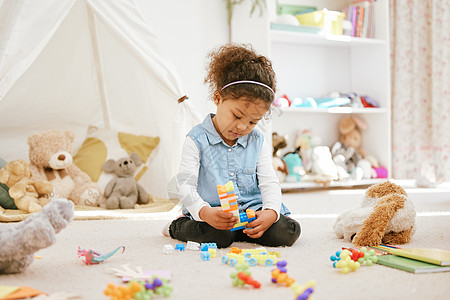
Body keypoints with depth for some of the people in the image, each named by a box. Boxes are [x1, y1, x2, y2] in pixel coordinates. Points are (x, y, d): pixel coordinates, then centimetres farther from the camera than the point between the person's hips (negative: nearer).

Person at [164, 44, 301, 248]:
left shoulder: (257, 142, 8)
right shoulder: (197, 140, -5)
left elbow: (269, 183, 3)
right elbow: (185, 185, -11)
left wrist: (271, 212, -20)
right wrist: (205, 212, -31)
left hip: (252, 210, 4)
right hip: (212, 212, -4)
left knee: (287, 232, -19)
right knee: (218, 236, -35)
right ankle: (178, 226, -1)